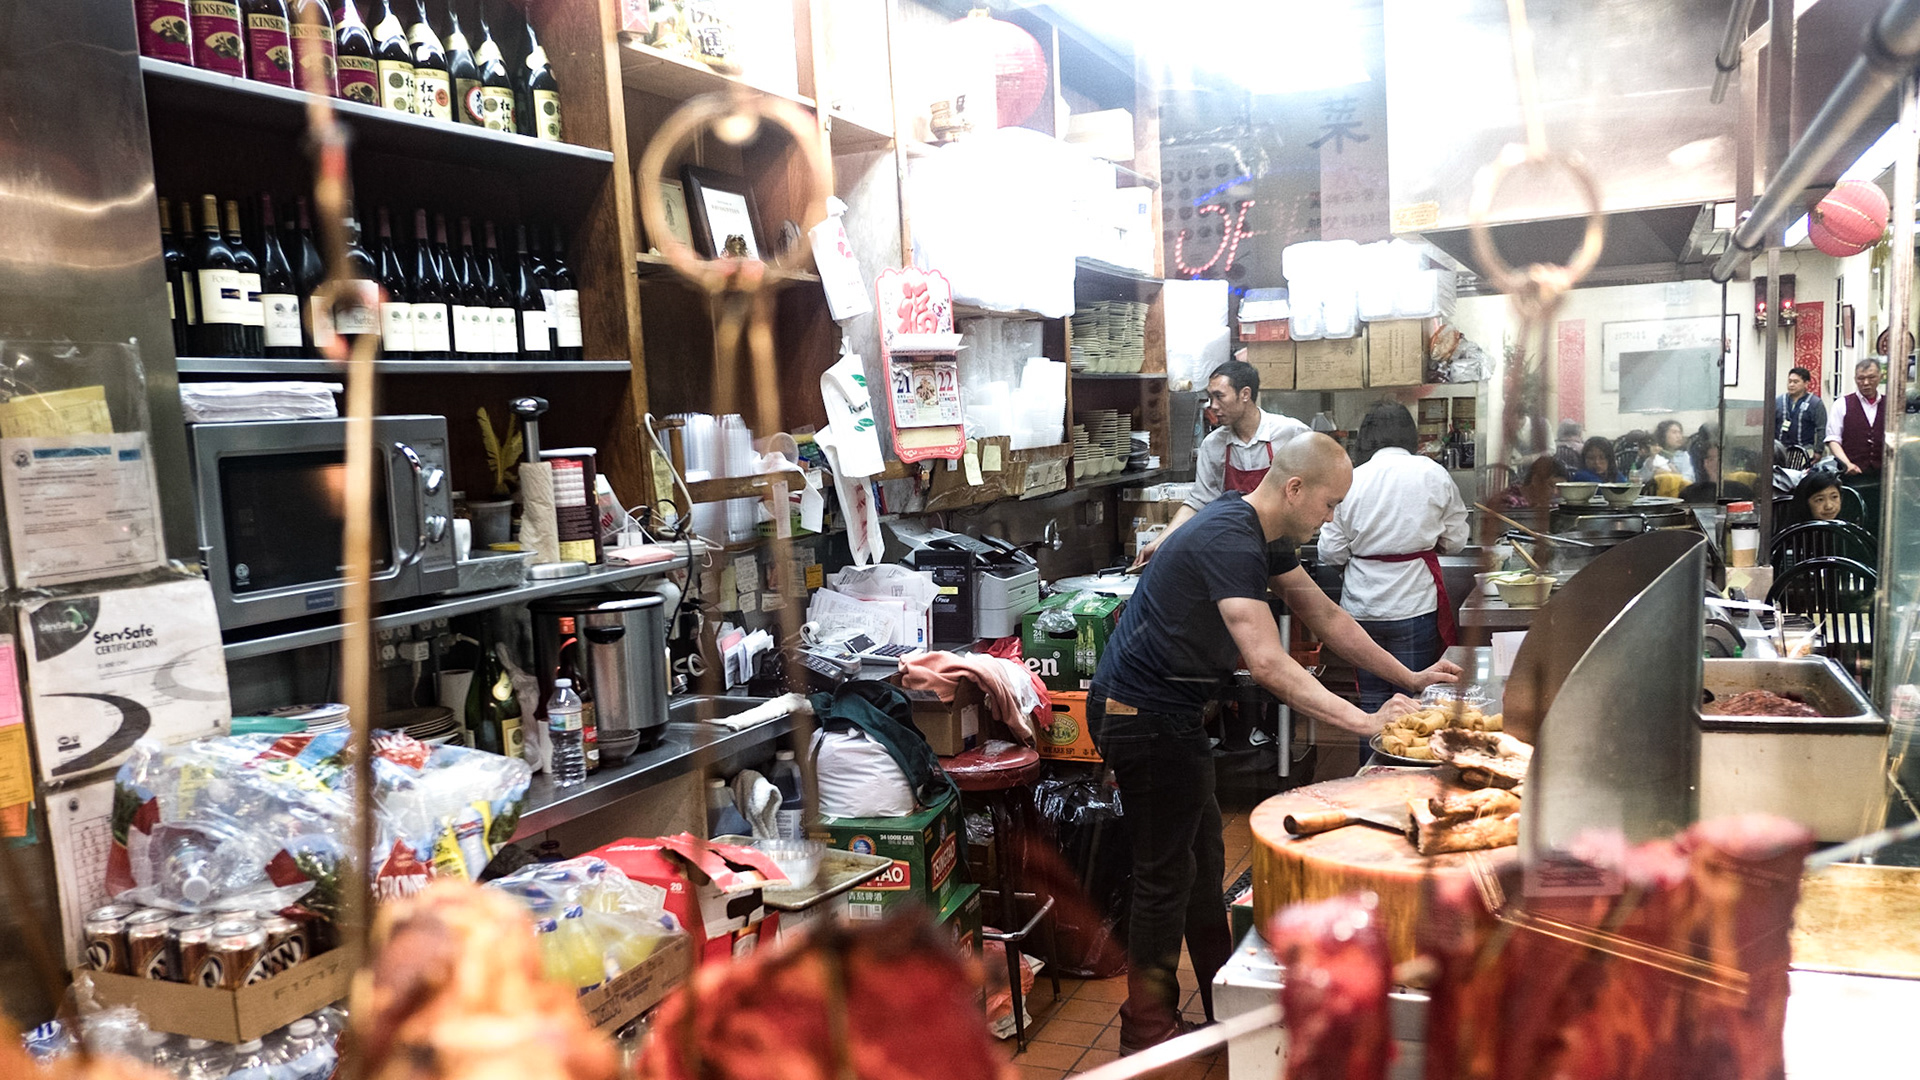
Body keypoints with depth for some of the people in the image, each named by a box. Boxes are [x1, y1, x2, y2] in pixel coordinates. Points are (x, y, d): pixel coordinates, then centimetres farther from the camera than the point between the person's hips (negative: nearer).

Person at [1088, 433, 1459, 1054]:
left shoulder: (1263, 536, 7)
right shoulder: (1229, 542, -26)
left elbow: (1324, 616, 15)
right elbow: (1267, 663, -34)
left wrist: (1411, 679, 14)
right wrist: (1365, 722, -35)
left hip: (1165, 712, 11)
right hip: (1143, 716, -11)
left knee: (1201, 860, 19)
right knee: (1166, 874, 1)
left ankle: (1227, 1008, 33)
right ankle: (1146, 1032, 16)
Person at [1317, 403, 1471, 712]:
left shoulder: (1350, 480, -2)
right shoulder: (1433, 474, -3)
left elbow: (1331, 552, 0)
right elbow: (1455, 540, 5)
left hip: (1362, 607, 1)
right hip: (1413, 604, -1)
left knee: (1372, 698, 11)